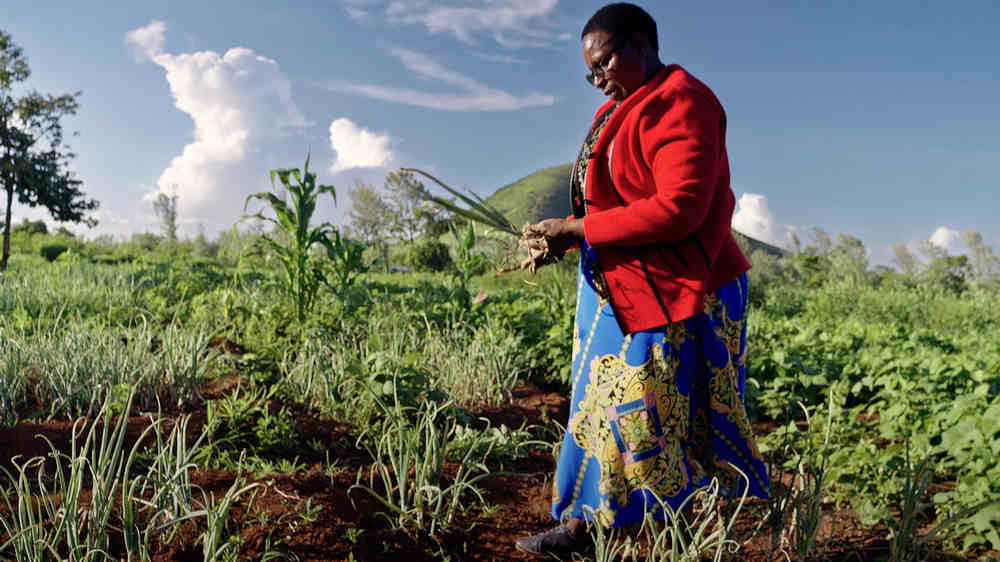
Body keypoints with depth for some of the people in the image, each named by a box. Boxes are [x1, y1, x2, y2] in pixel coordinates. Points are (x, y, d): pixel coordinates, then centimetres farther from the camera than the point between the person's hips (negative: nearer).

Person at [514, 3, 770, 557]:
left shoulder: (680, 105, -14)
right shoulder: (621, 110, 15)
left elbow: (678, 209, -26)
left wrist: (577, 229, -21)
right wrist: (563, 237, -2)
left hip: (675, 295, -9)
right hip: (619, 291, 9)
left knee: (652, 419, -3)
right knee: (602, 404, 13)